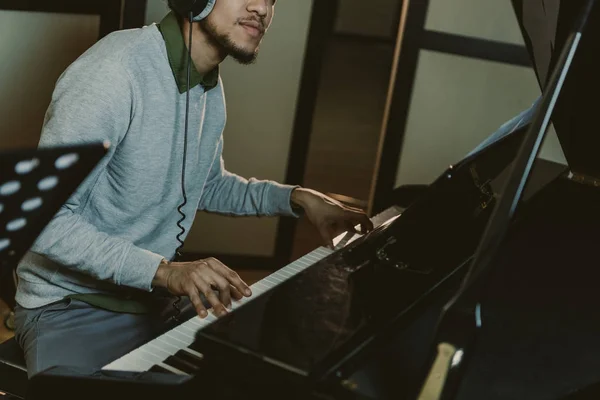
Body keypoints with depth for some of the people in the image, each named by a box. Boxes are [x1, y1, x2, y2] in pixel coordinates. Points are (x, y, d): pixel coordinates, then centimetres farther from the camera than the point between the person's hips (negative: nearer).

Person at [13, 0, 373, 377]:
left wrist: (296, 198, 7)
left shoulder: (211, 85, 3)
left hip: (160, 296, 8)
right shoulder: (115, 70, -24)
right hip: (72, 306, -7)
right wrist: (163, 270, -32)